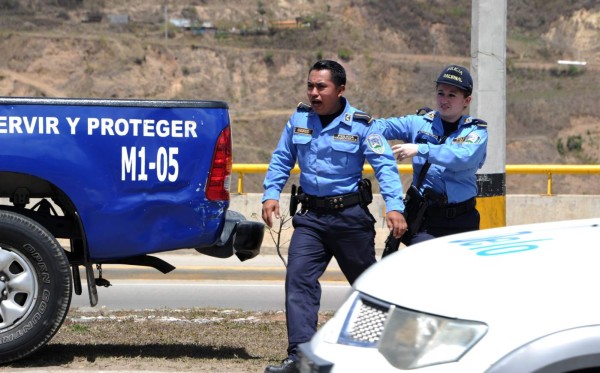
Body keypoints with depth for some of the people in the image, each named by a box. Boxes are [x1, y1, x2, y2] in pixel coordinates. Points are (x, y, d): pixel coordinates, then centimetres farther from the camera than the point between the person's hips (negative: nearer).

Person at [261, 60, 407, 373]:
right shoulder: (298, 119, 4)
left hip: (351, 216, -3)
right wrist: (271, 194, -1)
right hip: (311, 217, 3)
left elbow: (385, 165, -12)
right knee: (298, 279, -14)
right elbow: (281, 160, 13)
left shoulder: (361, 125, -8)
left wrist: (394, 206, -24)